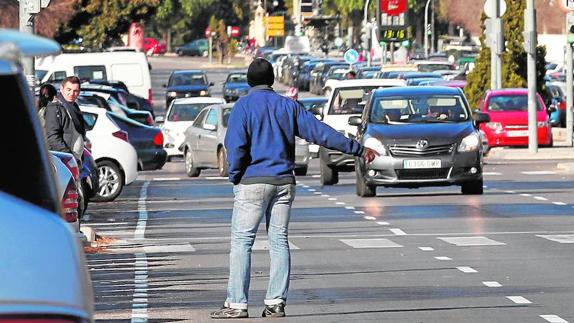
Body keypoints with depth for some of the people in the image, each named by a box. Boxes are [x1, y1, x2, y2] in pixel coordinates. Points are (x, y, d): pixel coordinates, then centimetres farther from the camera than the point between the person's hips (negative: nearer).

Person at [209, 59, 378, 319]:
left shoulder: (244, 105, -3)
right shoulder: (288, 105, 8)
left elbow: (236, 145, -12)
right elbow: (320, 132, 6)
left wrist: (235, 177, 1)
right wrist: (358, 149, 10)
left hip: (253, 182, -4)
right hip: (284, 182, 4)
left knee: (241, 242, -3)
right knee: (279, 241, 8)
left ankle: (237, 304, -9)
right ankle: (276, 303, 4)